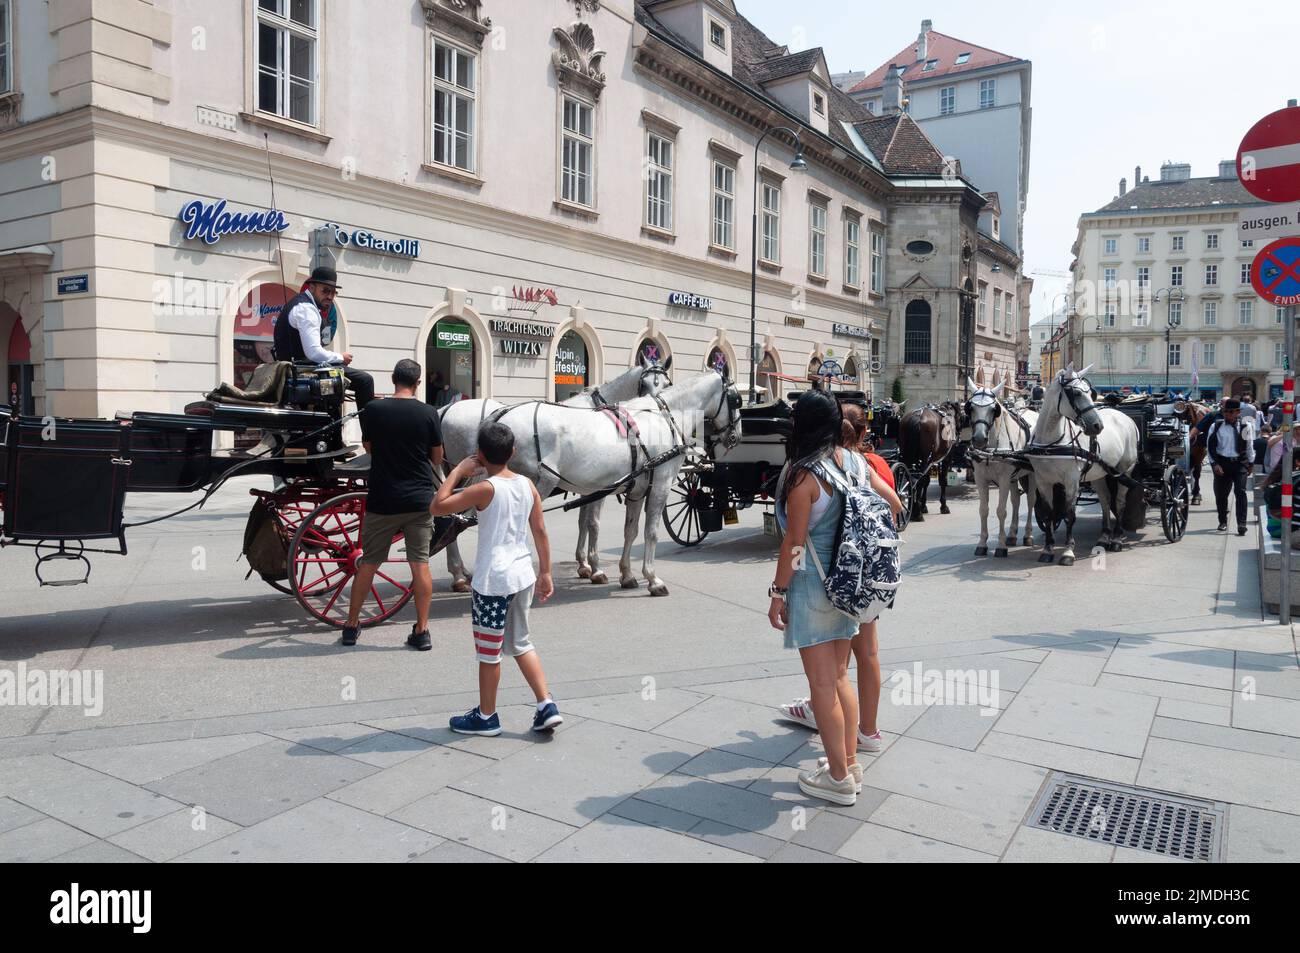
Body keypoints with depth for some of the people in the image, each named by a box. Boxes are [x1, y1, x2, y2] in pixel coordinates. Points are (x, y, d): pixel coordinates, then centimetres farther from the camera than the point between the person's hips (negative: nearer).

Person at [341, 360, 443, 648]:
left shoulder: (373, 410, -5)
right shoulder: (428, 413, -5)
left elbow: (368, 447, 11)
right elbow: (437, 458, 4)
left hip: (382, 500, 0)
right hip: (420, 500, 0)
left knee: (368, 564, 11)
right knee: (420, 564, 5)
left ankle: (352, 626, 22)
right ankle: (421, 631, 7)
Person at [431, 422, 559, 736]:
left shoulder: (485, 489, -15)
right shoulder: (527, 485, 2)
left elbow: (437, 507, -14)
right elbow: (540, 531, 6)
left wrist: (458, 471, -5)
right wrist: (545, 572, 14)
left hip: (493, 580, -6)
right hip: (523, 576, 7)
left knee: (489, 651, 8)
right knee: (520, 643, 20)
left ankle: (486, 716, 22)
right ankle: (547, 706, 16)